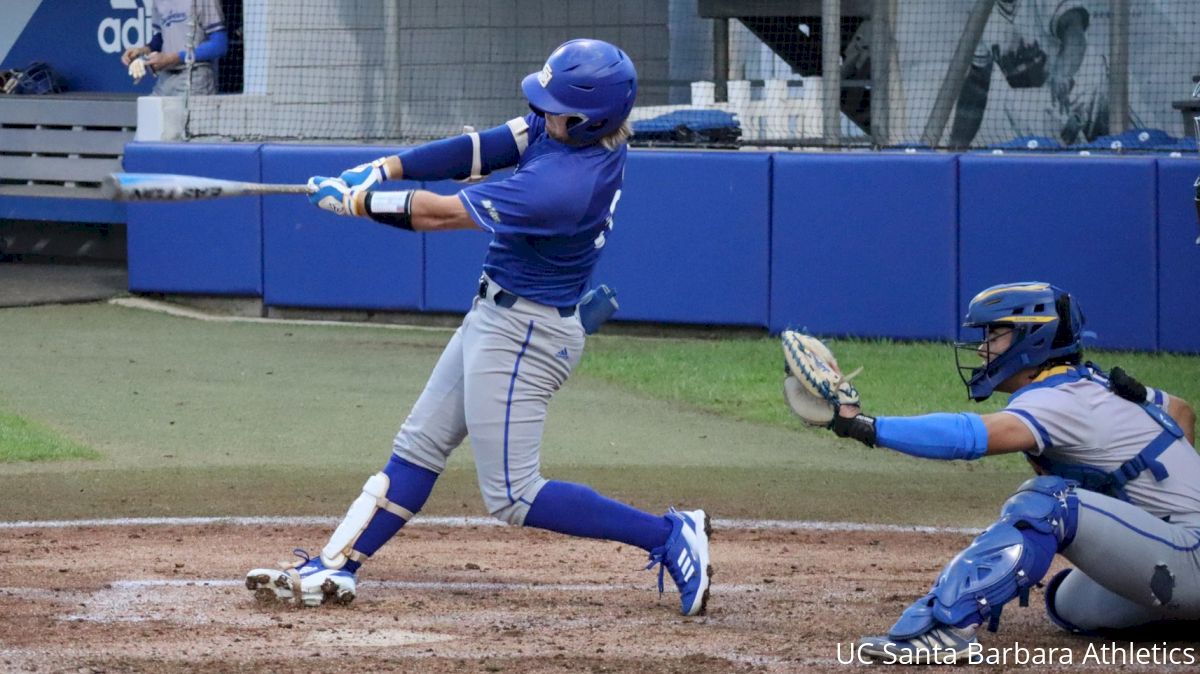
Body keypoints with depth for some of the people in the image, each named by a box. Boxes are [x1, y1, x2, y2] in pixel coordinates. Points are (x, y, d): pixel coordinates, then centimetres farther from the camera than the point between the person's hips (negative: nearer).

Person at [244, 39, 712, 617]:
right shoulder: (568, 129, -6)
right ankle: (332, 571, 17)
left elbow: (439, 213, -23)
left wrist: (356, 198, -10)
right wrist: (380, 169, -11)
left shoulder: (561, 186, -31)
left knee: (512, 496, -4)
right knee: (418, 447, 13)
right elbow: (481, 150, -2)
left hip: (522, 335, -10)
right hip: (495, 316, 10)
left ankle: (670, 536, -3)